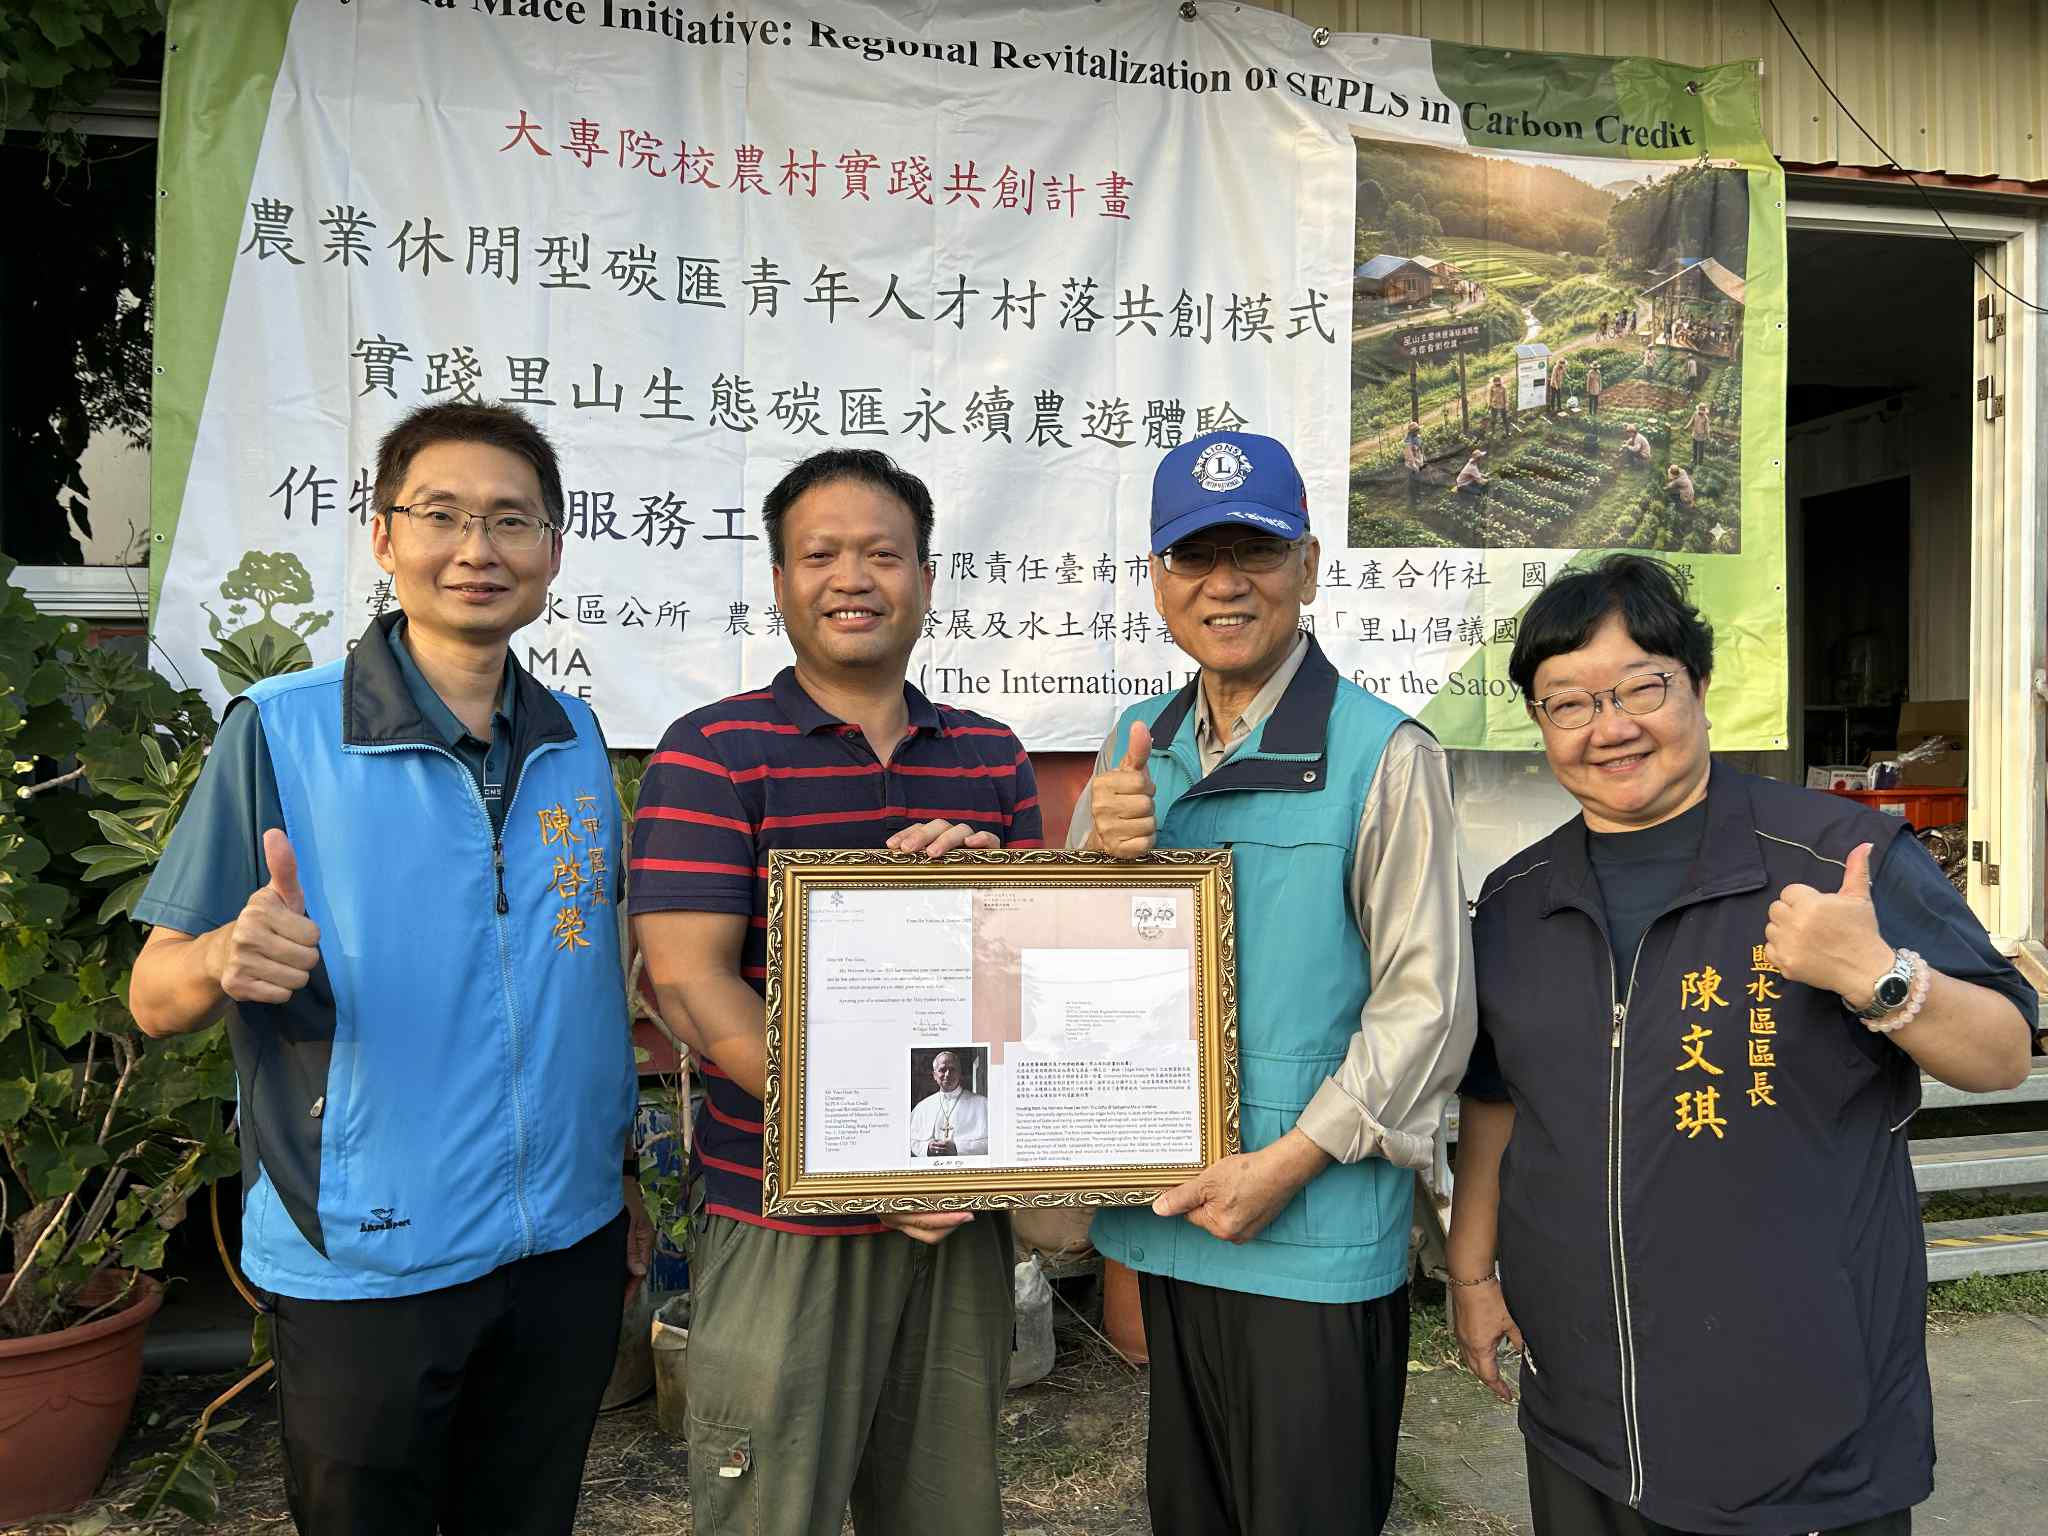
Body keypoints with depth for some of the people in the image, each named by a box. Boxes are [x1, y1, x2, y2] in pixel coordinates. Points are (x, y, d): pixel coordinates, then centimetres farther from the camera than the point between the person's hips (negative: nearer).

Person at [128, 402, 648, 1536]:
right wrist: (226, 962, -31)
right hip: (365, 1269, -4)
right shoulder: (277, 731, -11)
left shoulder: (575, 740, 2)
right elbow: (155, 999, -9)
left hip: (567, 1249, 4)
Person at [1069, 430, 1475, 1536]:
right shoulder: (1136, 749, 7)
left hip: (1317, 1237, -5)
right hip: (1169, 1220, 6)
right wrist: (1097, 853, -11)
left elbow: (1427, 1004, -12)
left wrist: (1286, 1163, -16)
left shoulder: (1382, 755, -11)